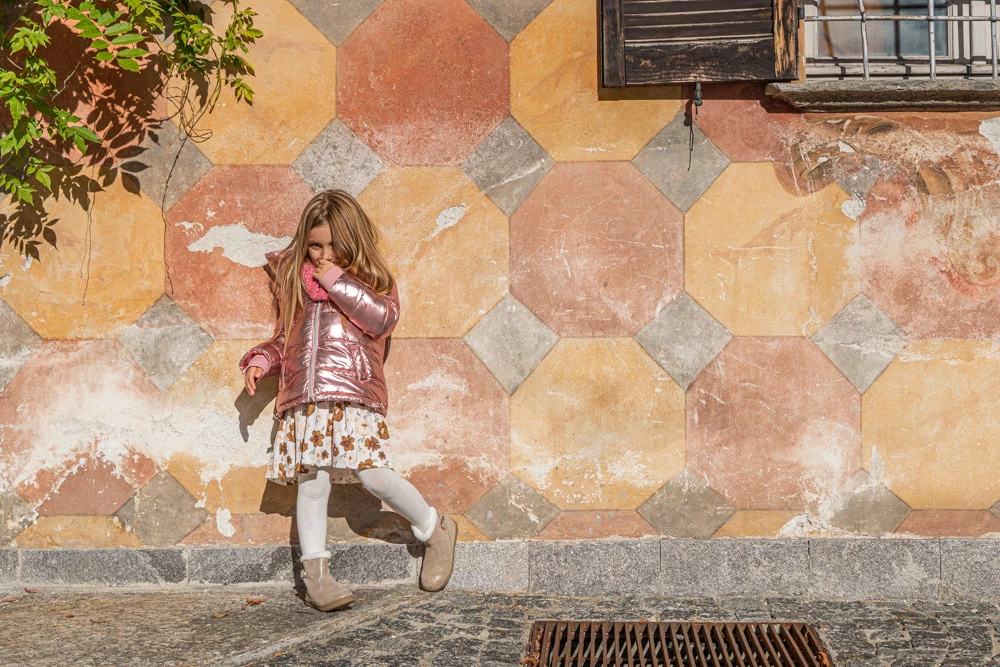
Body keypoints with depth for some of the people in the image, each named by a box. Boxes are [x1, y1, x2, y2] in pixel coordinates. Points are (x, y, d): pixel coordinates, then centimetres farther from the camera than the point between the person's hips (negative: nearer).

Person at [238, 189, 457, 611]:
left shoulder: (373, 280, 10)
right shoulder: (294, 282, 21)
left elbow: (382, 319, -11)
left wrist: (337, 281, -7)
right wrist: (261, 359, 9)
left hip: (354, 396, -3)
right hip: (302, 399, 4)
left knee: (374, 476, -13)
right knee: (311, 482, -3)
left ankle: (435, 530, 12)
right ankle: (315, 573, 8)